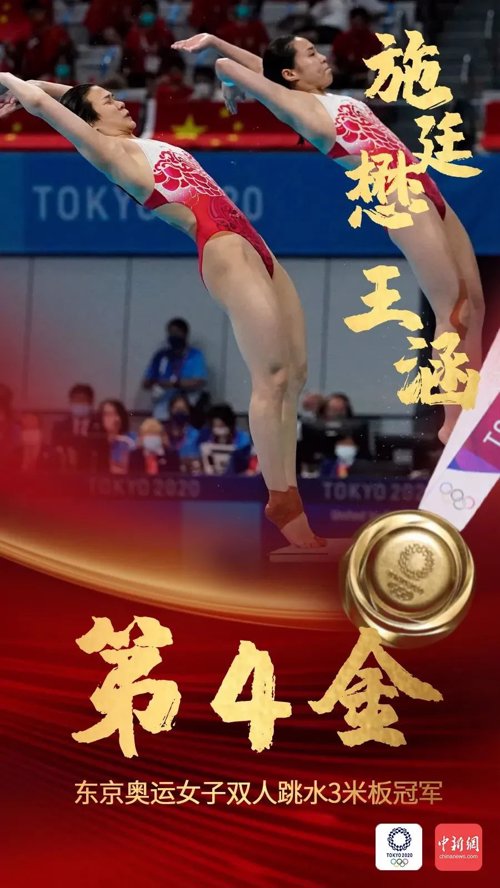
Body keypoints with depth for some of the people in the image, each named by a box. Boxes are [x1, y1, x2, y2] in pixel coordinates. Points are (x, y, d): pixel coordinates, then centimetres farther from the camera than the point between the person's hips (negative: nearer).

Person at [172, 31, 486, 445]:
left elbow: (261, 64, 30)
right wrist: (234, 93, 19)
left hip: (427, 195, 9)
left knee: (473, 305, 7)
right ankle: (453, 423, -7)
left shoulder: (327, 98, 20)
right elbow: (226, 66, 0)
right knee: (453, 312, -11)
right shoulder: (296, 104, -3)